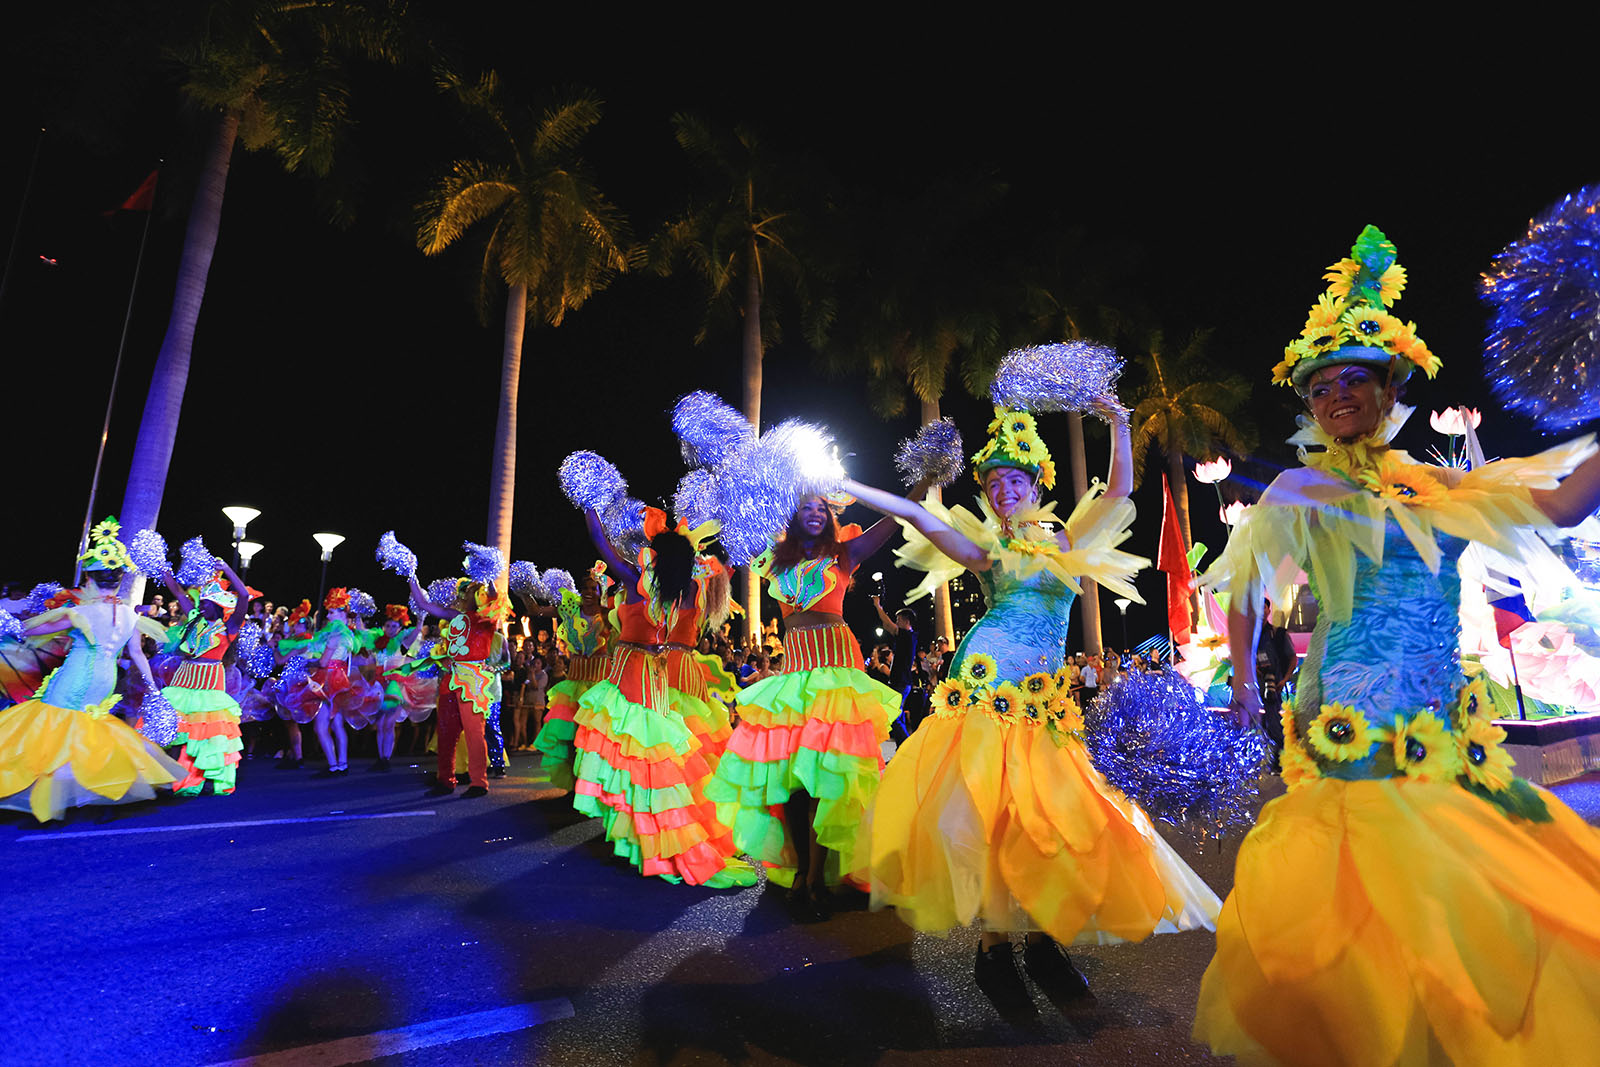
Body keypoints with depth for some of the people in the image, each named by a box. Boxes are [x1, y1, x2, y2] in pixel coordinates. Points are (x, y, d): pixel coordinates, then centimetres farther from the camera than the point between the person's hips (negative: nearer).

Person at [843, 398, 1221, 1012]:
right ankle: (992, 945, -1)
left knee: (1045, 806, -1)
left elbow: (1120, 491, 17)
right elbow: (917, 516, 3)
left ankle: (1044, 940, 10)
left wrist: (1119, 425, 10)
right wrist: (845, 486, -1)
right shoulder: (987, 548, 10)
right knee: (988, 799, -10)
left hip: (1045, 689, 4)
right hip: (989, 674, -3)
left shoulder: (1065, 541, 18)